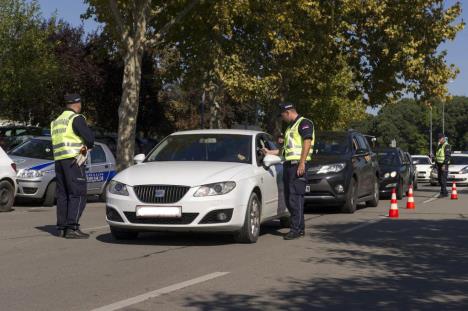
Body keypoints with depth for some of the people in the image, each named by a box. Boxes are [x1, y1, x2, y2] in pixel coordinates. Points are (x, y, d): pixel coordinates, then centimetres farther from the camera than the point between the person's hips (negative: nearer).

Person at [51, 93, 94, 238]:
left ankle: (61, 228, 11)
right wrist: (88, 145, 7)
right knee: (78, 194, -8)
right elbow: (89, 137, -17)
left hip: (59, 160, 8)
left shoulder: (57, 121, 20)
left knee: (62, 194, 11)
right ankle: (72, 228, -16)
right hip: (73, 160, -8)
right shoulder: (76, 118, -7)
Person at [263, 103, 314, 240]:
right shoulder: (290, 127, 26)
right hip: (288, 164, 10)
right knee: (288, 198, 7)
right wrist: (270, 152, 30)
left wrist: (302, 163, -21)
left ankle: (296, 229, -12)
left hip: (298, 164, -10)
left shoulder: (304, 123, -4)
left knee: (295, 197, -12)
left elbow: (307, 143, -14)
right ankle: (300, 228, 13)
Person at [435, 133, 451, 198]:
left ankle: (443, 193, -10)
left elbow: (447, 156, -17)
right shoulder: (439, 145, 17)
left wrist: (444, 165, -23)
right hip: (439, 164, 9)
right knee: (439, 179, 9)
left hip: (444, 165, -9)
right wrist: (436, 164, 18)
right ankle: (445, 192, 16)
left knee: (443, 179, -11)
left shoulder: (446, 146, -11)